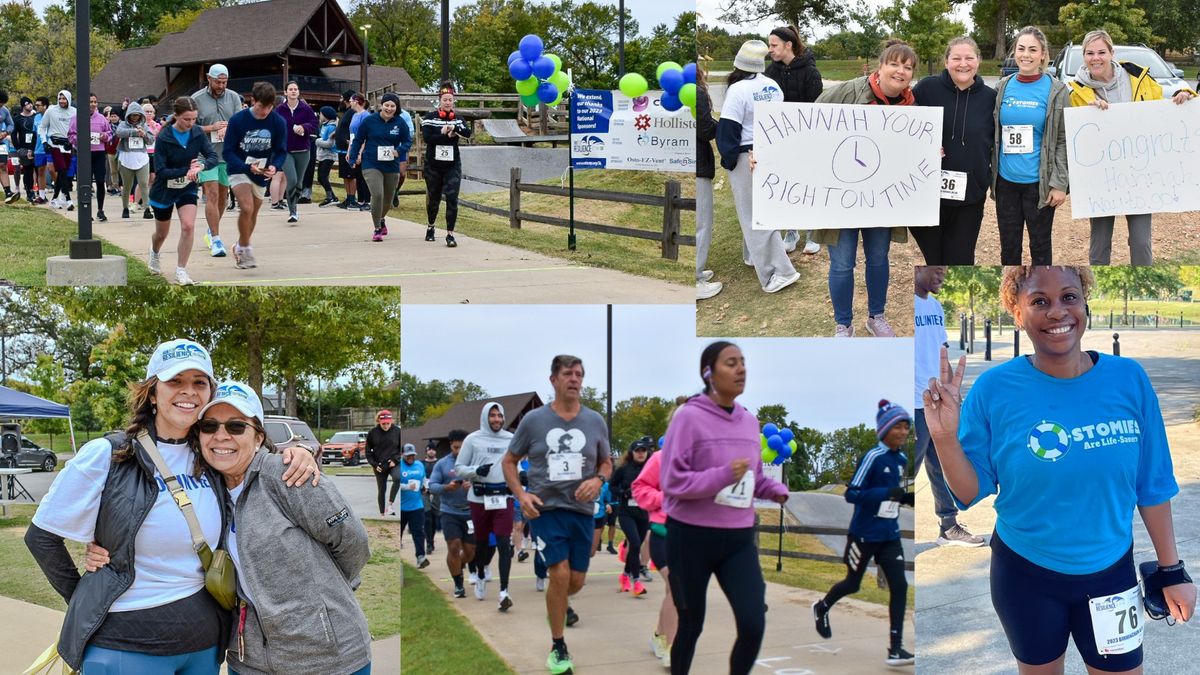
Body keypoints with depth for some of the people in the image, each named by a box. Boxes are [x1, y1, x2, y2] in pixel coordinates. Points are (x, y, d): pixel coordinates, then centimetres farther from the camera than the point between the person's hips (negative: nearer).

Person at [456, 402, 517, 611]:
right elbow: (459, 468, 0)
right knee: (482, 541, 14)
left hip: (503, 497, 0)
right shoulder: (473, 439, -2)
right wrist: (476, 471, -18)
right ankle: (481, 577, 42)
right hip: (479, 498, 0)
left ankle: (504, 591, -15)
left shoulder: (511, 439, 4)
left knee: (504, 544, -11)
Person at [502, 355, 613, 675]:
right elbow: (509, 461, 6)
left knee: (576, 581, 8)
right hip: (545, 509, -3)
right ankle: (558, 648, -1)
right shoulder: (533, 419, -4)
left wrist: (598, 480, -9)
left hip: (581, 510, 3)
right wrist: (520, 494, -9)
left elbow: (606, 463, 14)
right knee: (560, 573, -16)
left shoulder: (595, 421, 2)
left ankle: (559, 604, 47)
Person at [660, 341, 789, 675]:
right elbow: (671, 481, -15)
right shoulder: (689, 417, -11)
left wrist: (776, 490, -1)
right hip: (691, 537, -4)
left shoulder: (749, 420, 8)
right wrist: (723, 475, -25)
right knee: (691, 624, 10)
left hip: (739, 538, 4)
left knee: (753, 626, -9)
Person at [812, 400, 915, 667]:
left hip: (890, 536, 6)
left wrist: (906, 498, -1)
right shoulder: (873, 458, -18)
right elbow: (851, 494, -22)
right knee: (853, 584, 13)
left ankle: (895, 647, -5)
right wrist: (887, 493, -33)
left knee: (899, 586, -8)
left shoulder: (902, 460, 5)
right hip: (864, 534, -6)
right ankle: (822, 607, 45)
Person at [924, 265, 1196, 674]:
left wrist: (1171, 571, 3)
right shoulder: (995, 389, -14)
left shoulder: (1128, 379, -9)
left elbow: (1152, 486, -1)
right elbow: (970, 493, -9)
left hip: (1111, 573, 1)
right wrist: (944, 436, -25)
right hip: (1025, 576, -1)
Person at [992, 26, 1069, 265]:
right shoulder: (1003, 88, 5)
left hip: (1039, 182, -3)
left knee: (1040, 245, 7)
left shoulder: (1056, 91, -5)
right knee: (1009, 245, 11)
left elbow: (1064, 141, -6)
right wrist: (989, 174, 5)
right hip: (1006, 182, 3)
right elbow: (994, 134, 10)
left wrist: (1060, 183, -11)